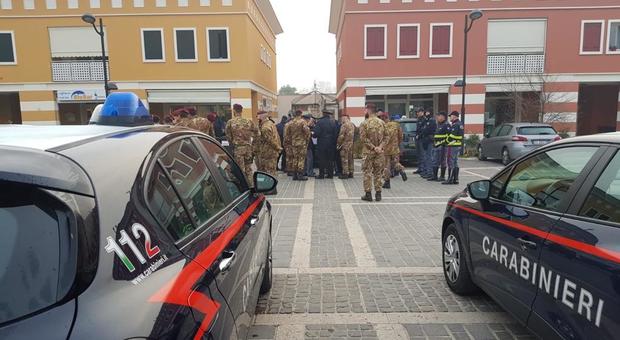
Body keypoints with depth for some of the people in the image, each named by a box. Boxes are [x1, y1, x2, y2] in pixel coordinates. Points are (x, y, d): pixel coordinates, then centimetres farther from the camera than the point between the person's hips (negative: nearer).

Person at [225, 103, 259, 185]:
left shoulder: (230, 122, -7)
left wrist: (232, 144, 10)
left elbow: (228, 136, -4)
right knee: (248, 168, 14)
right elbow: (256, 132, 2)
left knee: (240, 170, 4)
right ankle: (251, 185, 19)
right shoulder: (248, 121, 1)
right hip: (248, 147, 3)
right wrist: (252, 141, 11)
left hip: (237, 148, -3)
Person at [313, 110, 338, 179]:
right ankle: (330, 174, 12)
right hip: (331, 144, 4)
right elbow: (336, 134, 3)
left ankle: (321, 174, 3)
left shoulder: (319, 122, -10)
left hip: (321, 144, -4)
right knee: (330, 159, 10)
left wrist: (314, 135, 5)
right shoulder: (333, 122, 3)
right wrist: (334, 142, 12)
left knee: (322, 159, 1)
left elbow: (316, 133, -15)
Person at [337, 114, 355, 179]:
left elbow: (341, 136, -16)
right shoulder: (352, 125, 9)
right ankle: (350, 173, 18)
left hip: (345, 144, -8)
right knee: (350, 159, 13)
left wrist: (338, 144, -7)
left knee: (344, 159, -3)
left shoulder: (344, 125, -15)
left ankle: (345, 173, -1)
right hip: (351, 144, 8)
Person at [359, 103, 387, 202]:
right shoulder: (382, 122, 3)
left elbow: (363, 138, -15)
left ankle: (368, 194, 6)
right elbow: (386, 137, 2)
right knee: (378, 173, 11)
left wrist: (373, 147, -12)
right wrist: (380, 147, -5)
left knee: (367, 173, 4)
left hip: (368, 152, -4)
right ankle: (378, 194, 14)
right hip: (380, 153, 4)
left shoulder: (364, 123, -10)